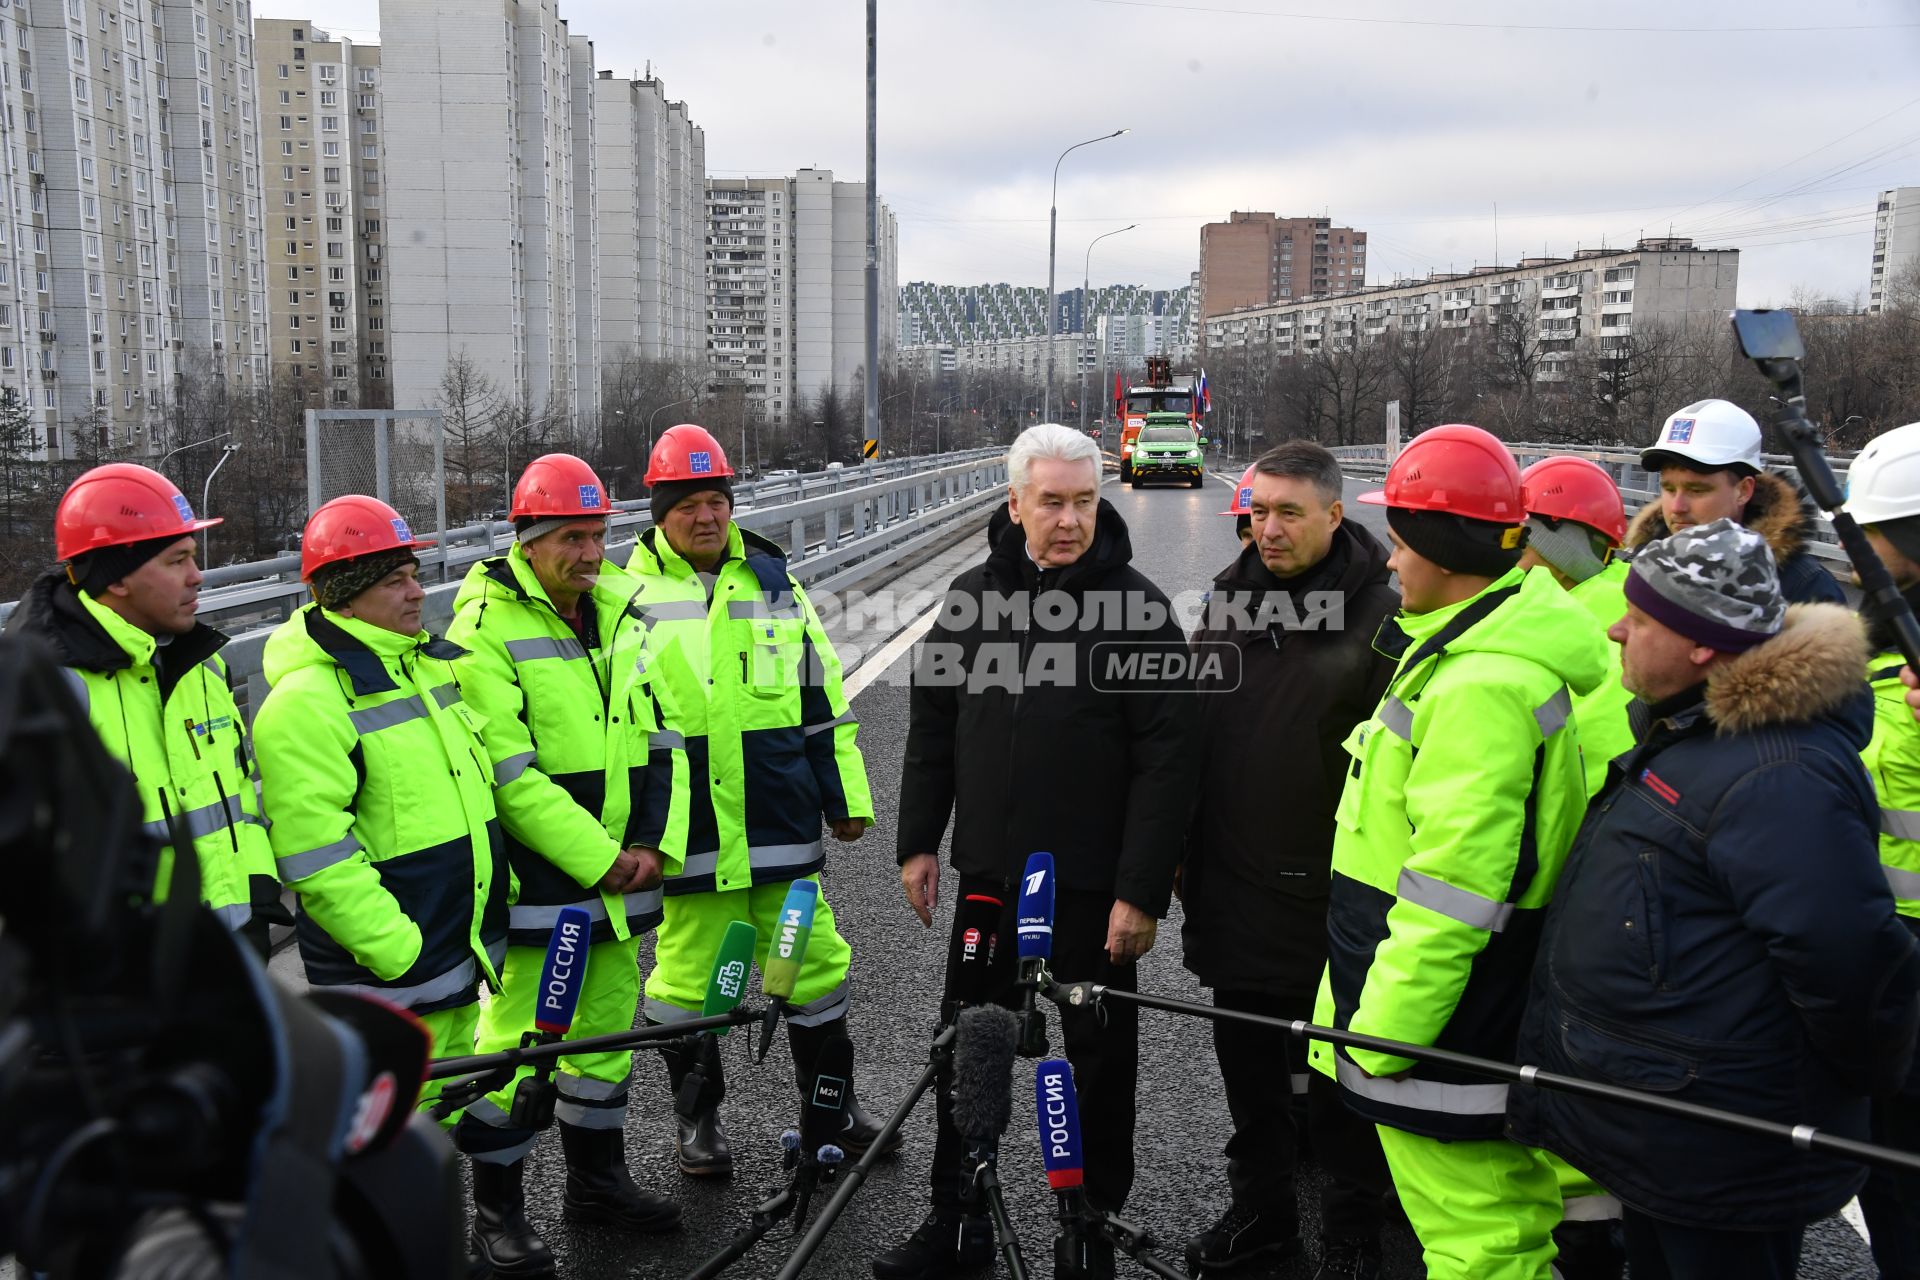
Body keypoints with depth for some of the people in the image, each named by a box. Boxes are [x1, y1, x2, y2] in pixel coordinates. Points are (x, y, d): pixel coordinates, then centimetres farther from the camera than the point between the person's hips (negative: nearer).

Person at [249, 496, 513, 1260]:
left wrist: (499, 897, 18)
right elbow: (314, 853, -22)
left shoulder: (431, 665, 10)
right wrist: (398, 949, -22)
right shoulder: (308, 697, -18)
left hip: (461, 948, 8)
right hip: (385, 972, -8)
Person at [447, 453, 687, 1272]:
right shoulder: (486, 627, -12)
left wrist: (656, 844, -1)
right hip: (538, 877, -7)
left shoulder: (620, 616, 10)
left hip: (623, 870, 7)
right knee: (515, 1040, 0)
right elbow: (509, 773, -18)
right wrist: (597, 858, -17)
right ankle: (498, 1209, 18)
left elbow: (660, 737, 12)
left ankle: (597, 1178, 34)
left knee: (609, 1022, 17)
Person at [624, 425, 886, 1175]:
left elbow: (824, 699, 13)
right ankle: (698, 1119, 29)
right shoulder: (631, 597, 0)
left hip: (782, 823, 3)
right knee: (688, 974, 8)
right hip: (687, 829, -2)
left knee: (814, 961, 9)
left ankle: (833, 1106, 28)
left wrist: (846, 797, 12)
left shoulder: (775, 583, 8)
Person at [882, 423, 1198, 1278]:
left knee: (1100, 1058, 11)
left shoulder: (1135, 608, -10)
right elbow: (931, 728, 11)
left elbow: (1167, 760, -13)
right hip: (986, 877, 5)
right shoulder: (971, 598, 4)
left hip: (1092, 887, -4)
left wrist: (1143, 892, -16)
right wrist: (918, 842, 9)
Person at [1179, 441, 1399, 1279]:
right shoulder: (1226, 598, 7)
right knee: (1247, 1063, 17)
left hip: (1334, 894, -5)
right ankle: (1260, 1207, 36)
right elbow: (1190, 730, 14)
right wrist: (1183, 852, 13)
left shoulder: (1380, 611, -10)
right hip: (1234, 888, 5)